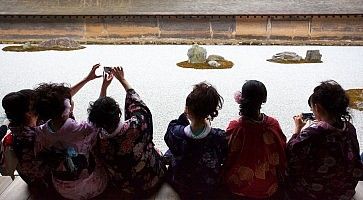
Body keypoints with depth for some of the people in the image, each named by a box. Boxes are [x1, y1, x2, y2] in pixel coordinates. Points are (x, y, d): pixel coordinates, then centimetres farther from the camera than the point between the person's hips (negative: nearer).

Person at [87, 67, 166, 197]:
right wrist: (122, 79, -1)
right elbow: (137, 103, -14)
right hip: (153, 183, -2)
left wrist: (104, 87, 1)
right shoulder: (137, 126, -38)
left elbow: (101, 114, -5)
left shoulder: (100, 142, -28)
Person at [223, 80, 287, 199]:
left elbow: (227, 158, -12)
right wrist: (280, 180, 11)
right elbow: (282, 156, -5)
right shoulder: (273, 125, -18)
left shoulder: (234, 127, -24)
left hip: (238, 188, -1)